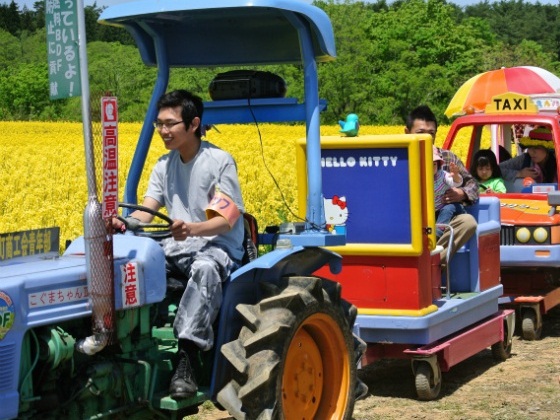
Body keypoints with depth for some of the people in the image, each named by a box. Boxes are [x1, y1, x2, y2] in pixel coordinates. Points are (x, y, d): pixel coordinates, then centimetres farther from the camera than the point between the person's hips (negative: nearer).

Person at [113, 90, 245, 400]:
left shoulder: (220, 161, -9)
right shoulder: (164, 165, 11)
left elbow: (226, 221, -16)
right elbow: (145, 211, 0)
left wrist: (192, 229, -37)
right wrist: (125, 223, -24)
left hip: (218, 247, -6)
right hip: (177, 246, 6)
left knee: (204, 268, -41)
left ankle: (186, 357, -45)